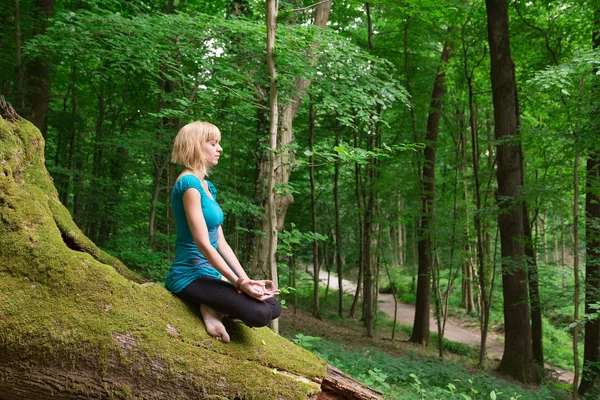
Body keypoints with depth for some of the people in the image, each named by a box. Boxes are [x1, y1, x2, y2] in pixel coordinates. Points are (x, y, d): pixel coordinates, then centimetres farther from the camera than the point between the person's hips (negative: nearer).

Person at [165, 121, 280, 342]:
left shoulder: (206, 186, 13)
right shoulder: (188, 183, -16)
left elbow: (220, 242, 11)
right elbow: (203, 244, -21)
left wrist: (246, 279, 3)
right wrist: (238, 282, -20)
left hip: (210, 273, 10)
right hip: (191, 277, -10)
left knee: (273, 307, 5)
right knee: (258, 314, -25)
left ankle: (213, 308, 3)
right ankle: (213, 308, -5)